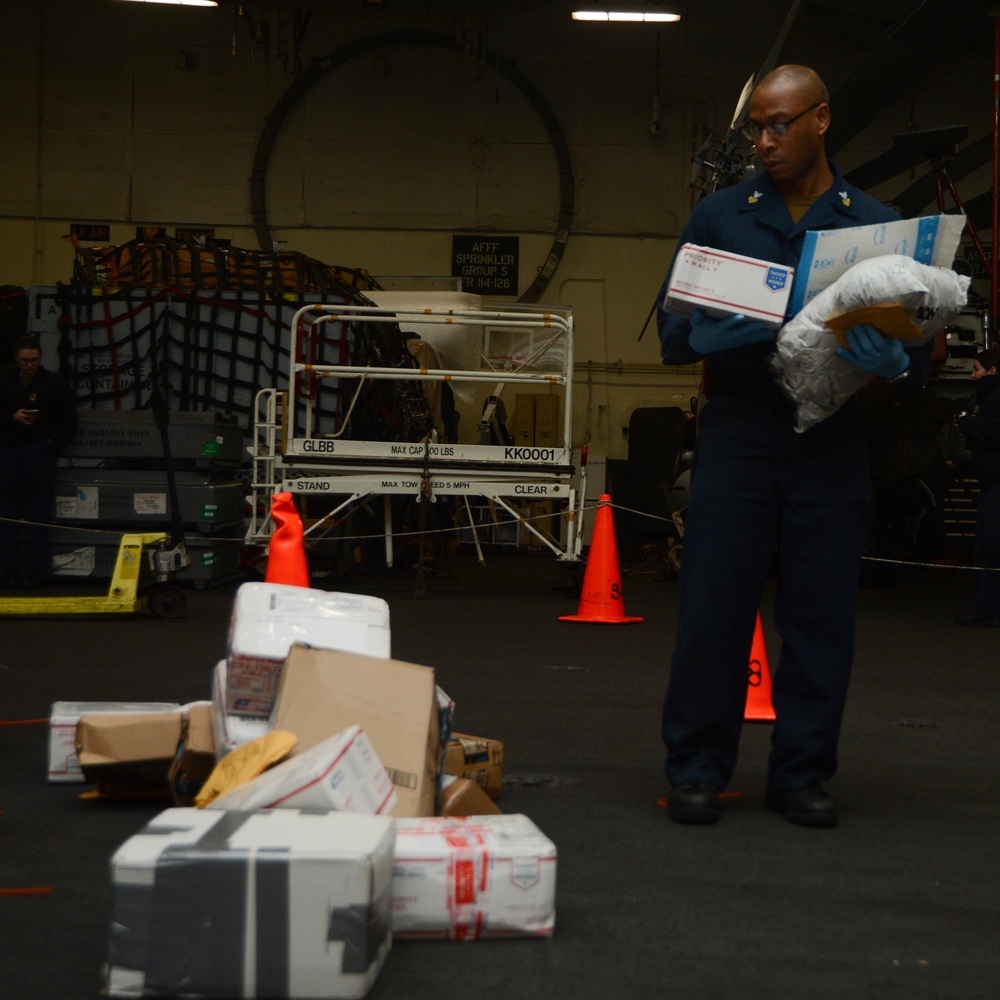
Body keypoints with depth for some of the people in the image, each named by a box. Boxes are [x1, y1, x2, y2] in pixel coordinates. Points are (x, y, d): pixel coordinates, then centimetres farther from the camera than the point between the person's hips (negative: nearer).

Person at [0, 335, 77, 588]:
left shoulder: (54, 384, 2)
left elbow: (69, 418, 7)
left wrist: (54, 441, -4)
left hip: (39, 451, -2)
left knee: (38, 512, -4)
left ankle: (34, 569, -2)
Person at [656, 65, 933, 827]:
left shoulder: (877, 225, 8)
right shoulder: (719, 216, 9)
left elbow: (921, 349, 5)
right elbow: (671, 329, 5)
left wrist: (895, 361, -18)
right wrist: (705, 337, -17)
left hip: (832, 442, 1)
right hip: (737, 430, 0)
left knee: (822, 614, 4)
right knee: (713, 604, -2)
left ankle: (803, 772, 16)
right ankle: (698, 769, 10)